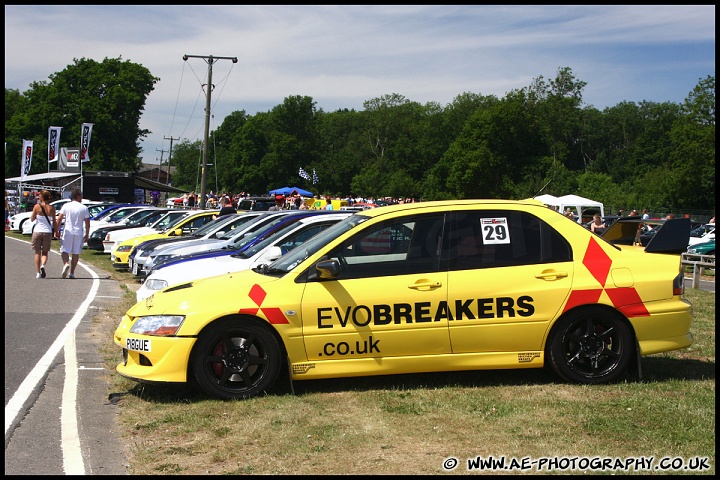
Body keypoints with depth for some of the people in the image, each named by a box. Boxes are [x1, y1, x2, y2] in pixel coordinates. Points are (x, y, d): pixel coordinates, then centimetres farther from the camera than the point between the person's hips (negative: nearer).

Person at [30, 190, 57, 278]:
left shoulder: (37, 206, -7)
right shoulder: (51, 208, -2)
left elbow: (32, 219, 2)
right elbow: (54, 222, 2)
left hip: (37, 231, -1)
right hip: (48, 232, 1)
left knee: (37, 252, 10)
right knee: (45, 252, 12)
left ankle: (38, 272, 7)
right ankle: (43, 265, -16)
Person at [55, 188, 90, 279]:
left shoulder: (66, 206, 1)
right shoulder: (84, 208, 1)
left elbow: (59, 219, -2)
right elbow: (87, 223, 0)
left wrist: (56, 231, 5)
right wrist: (87, 234, 9)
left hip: (67, 232, -1)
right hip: (79, 233, 1)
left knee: (64, 251, 6)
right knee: (76, 253, 8)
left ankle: (65, 264, -23)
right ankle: (72, 273, 9)